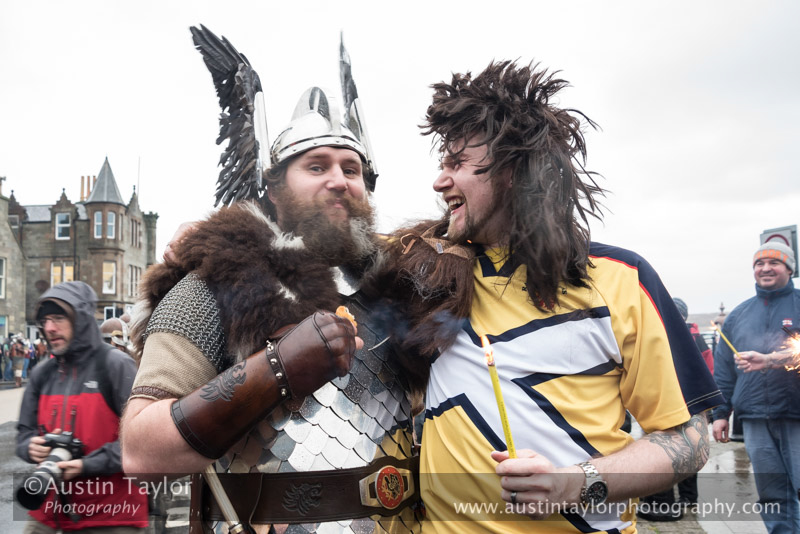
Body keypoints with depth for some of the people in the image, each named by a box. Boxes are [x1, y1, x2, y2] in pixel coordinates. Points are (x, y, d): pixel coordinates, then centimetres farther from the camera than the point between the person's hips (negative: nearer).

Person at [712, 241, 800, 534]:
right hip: (756, 421, 3)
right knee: (773, 495, 8)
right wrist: (720, 413, 10)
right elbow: (723, 369, 14)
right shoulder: (739, 315, 14)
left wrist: (769, 360, -19)